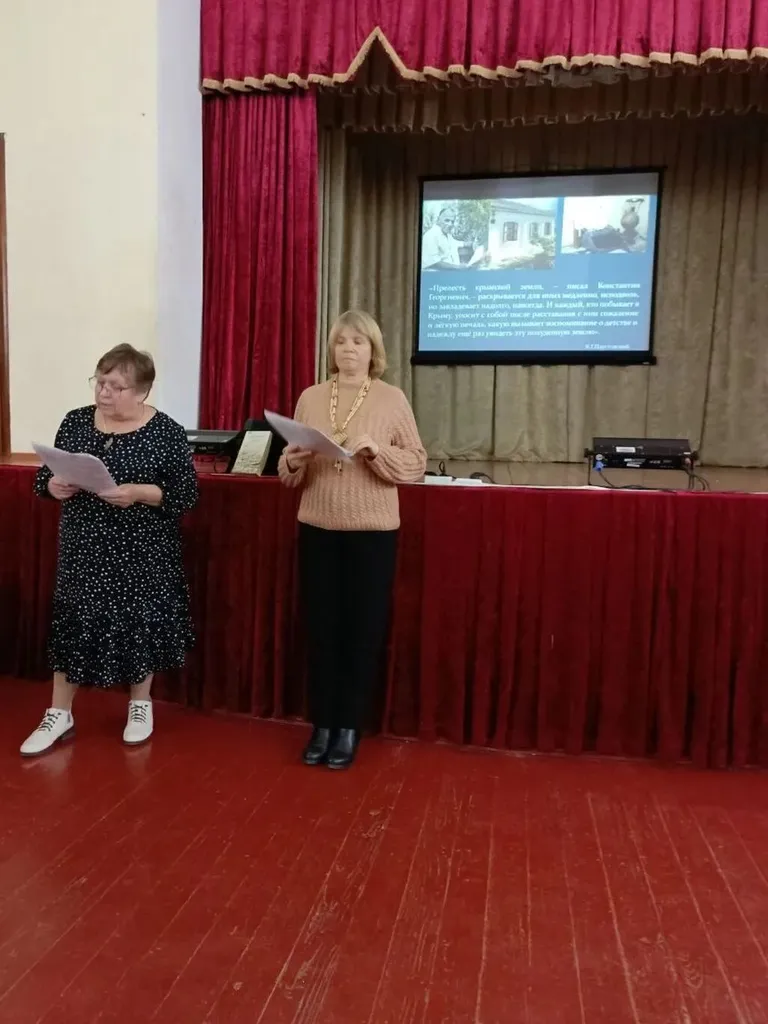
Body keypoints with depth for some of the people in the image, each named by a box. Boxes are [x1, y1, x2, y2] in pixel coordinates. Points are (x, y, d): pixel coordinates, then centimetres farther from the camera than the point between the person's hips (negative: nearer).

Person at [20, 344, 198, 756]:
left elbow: (186, 493, -11)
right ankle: (59, 714, 24)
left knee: (140, 622, 8)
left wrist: (138, 493, -26)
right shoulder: (75, 421, 3)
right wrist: (53, 486, -13)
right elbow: (45, 474, 10)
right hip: (83, 548, 3)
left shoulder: (165, 432, -9)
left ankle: (141, 705, 30)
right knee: (72, 621, 8)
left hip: (141, 552, -3)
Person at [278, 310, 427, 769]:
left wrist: (376, 450, -18)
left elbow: (417, 465, -3)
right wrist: (293, 462, -12)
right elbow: (290, 474, 10)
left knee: (364, 630, 4)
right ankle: (323, 724, 21)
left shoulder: (392, 399, 0)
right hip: (317, 529, 3)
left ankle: (350, 727, 19)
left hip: (373, 531, -2)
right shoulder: (310, 397, 7)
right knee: (322, 628, 7)